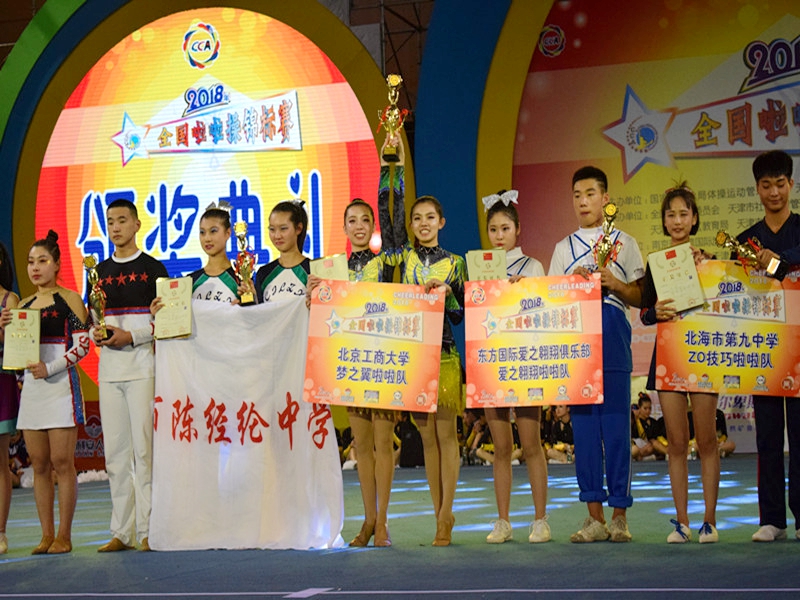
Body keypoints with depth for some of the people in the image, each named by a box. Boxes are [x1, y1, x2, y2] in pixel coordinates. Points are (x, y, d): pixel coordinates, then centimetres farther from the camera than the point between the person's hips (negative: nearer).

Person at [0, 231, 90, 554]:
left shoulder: (70, 299, -1)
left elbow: (82, 344, -7)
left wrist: (50, 368, -17)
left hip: (60, 385, -6)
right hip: (31, 386, 6)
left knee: (62, 462, -6)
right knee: (39, 465, 5)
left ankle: (64, 535, -3)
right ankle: (47, 535, 9)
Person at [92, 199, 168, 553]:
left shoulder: (153, 269, 2)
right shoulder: (100, 271, 16)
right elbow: (92, 319, 20)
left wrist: (131, 336, -14)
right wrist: (95, 334, -2)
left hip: (142, 367, -5)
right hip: (109, 368, 5)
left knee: (144, 448, -7)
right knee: (115, 451, 4)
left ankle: (147, 530, -5)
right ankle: (121, 532, 8)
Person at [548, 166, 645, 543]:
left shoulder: (624, 243, 11)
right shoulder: (564, 248, 16)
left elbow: (640, 297, 8)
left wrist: (614, 284, -10)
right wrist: (574, 282, -6)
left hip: (613, 340, -2)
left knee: (617, 424, -5)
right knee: (583, 424, 0)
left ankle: (619, 514, 0)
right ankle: (594, 515, 4)